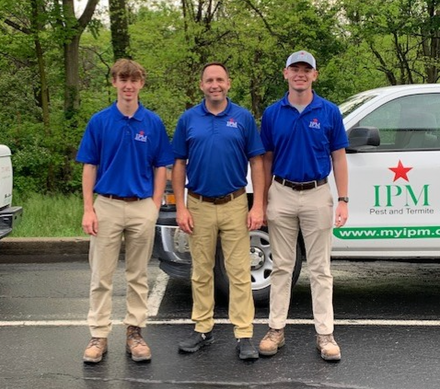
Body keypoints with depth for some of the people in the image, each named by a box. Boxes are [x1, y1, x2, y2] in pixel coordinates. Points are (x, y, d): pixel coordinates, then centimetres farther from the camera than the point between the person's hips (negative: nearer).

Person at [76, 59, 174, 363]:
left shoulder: (153, 122, 3)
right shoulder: (99, 121, 1)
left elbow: (161, 167, 5)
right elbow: (89, 167, 2)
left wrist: (155, 207, -3)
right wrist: (88, 209, -5)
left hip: (142, 207, 0)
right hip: (106, 206, 0)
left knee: (138, 276, 9)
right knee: (101, 276, 4)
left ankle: (135, 332, 18)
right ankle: (99, 335, 12)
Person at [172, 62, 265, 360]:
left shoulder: (243, 118, 1)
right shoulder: (188, 119, 4)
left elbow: (257, 163, 0)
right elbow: (179, 165, 5)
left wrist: (258, 206, -7)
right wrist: (181, 208, -2)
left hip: (234, 204, -1)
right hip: (199, 206, 2)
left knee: (239, 272, 0)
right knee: (201, 272, 11)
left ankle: (244, 335, 6)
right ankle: (203, 330, 22)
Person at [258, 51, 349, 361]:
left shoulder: (329, 112, -1)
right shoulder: (272, 113, 2)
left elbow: (339, 158, 0)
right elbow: (267, 159, 7)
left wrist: (343, 200, -6)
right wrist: (262, 201, 3)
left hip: (317, 195, -1)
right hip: (282, 195, 1)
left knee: (320, 268, 5)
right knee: (282, 266, 9)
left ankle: (325, 334, 12)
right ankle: (277, 329, 18)